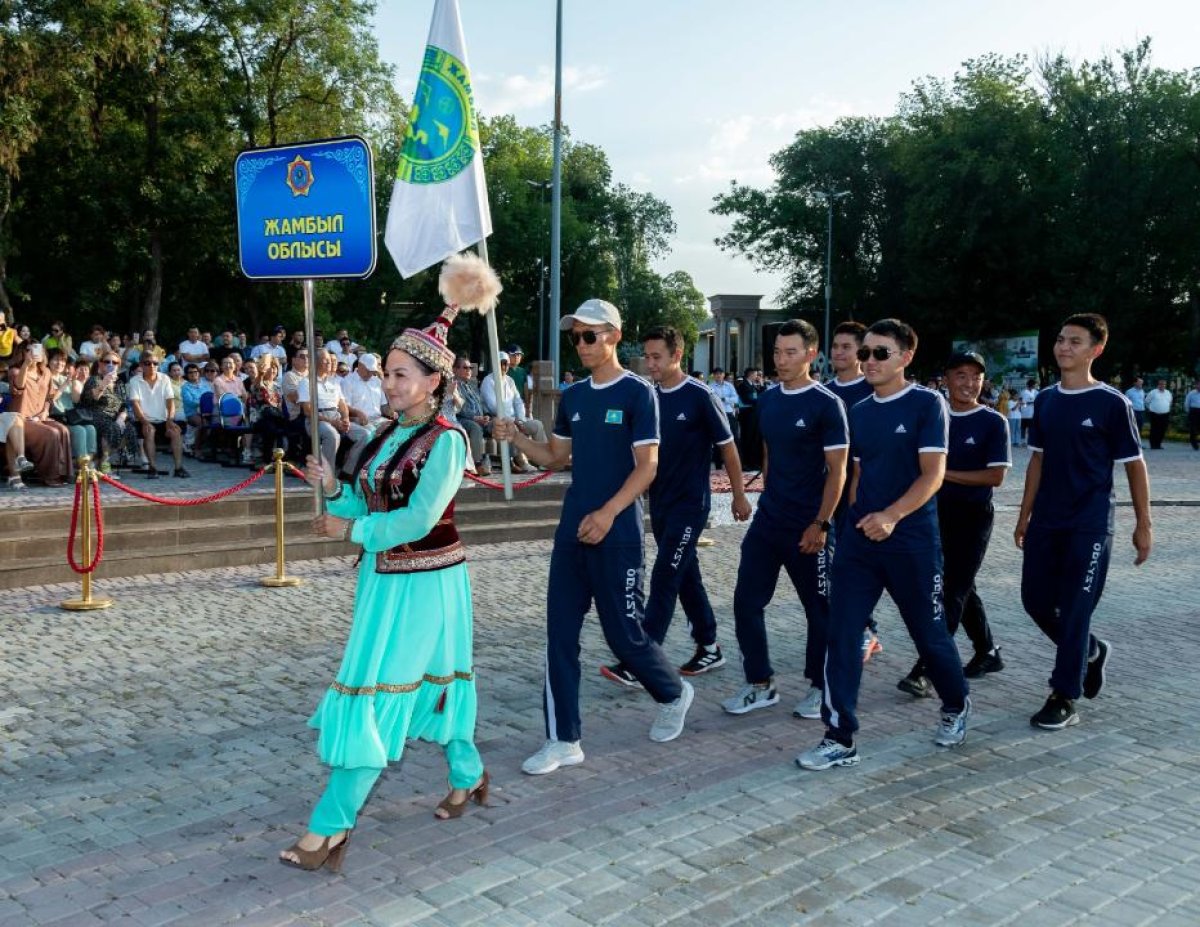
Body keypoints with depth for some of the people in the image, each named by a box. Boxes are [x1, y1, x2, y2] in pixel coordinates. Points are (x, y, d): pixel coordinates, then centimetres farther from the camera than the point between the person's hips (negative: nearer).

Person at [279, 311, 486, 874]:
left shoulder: (446, 440, -16)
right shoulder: (389, 435, 7)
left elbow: (419, 517, -22)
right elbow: (367, 505, 9)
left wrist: (350, 530, -14)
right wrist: (333, 489, -9)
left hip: (424, 582, -8)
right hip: (383, 578, 8)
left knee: (376, 691, -6)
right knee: (431, 678, 20)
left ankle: (333, 824, 0)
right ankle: (468, 774, 39)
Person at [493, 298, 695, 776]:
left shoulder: (638, 393, -8)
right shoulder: (572, 396, 11)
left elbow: (648, 466, -13)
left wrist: (607, 513, -24)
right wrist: (515, 437, -1)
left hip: (617, 534, -6)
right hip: (571, 531, 6)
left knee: (624, 633, 2)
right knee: (560, 633, 4)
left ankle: (674, 694, 31)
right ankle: (563, 740, 12)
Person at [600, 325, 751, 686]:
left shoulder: (699, 397, -12)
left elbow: (727, 447, -5)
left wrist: (739, 495, -1)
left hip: (689, 504, -6)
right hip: (659, 503, 7)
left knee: (663, 580, -9)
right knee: (687, 577, 14)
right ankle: (709, 648, 28)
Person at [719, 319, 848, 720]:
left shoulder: (826, 404, -11)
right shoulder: (767, 400, 7)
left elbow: (837, 471, -12)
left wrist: (820, 524, -17)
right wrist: (768, 500, 16)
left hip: (806, 527, -6)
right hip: (766, 522, 6)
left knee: (818, 609, 8)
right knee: (746, 601, 3)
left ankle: (819, 687, 24)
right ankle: (760, 685, 16)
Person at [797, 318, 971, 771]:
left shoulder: (927, 403, -8)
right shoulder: (859, 412, 10)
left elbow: (933, 475, -15)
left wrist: (890, 516, -26)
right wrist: (854, 519, 9)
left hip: (912, 540, -5)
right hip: (858, 539, 5)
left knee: (928, 633, 11)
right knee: (842, 635, -1)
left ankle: (956, 707, 39)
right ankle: (840, 739, 5)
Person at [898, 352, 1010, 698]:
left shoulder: (993, 422, -7)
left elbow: (996, 476, -13)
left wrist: (945, 474, -17)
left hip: (973, 516, -5)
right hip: (937, 512, 6)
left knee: (953, 591, -7)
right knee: (961, 588, 16)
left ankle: (925, 670, -8)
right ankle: (987, 653, 34)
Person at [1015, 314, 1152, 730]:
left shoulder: (1112, 403, -9)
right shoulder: (1046, 399, 7)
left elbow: (1134, 465, -4)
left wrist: (1143, 524, -5)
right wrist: (1025, 516, 12)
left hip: (1090, 524, -6)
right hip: (1046, 522, 6)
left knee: (1074, 609, -3)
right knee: (1035, 599, 9)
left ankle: (1064, 700, 9)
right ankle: (1092, 651, 36)